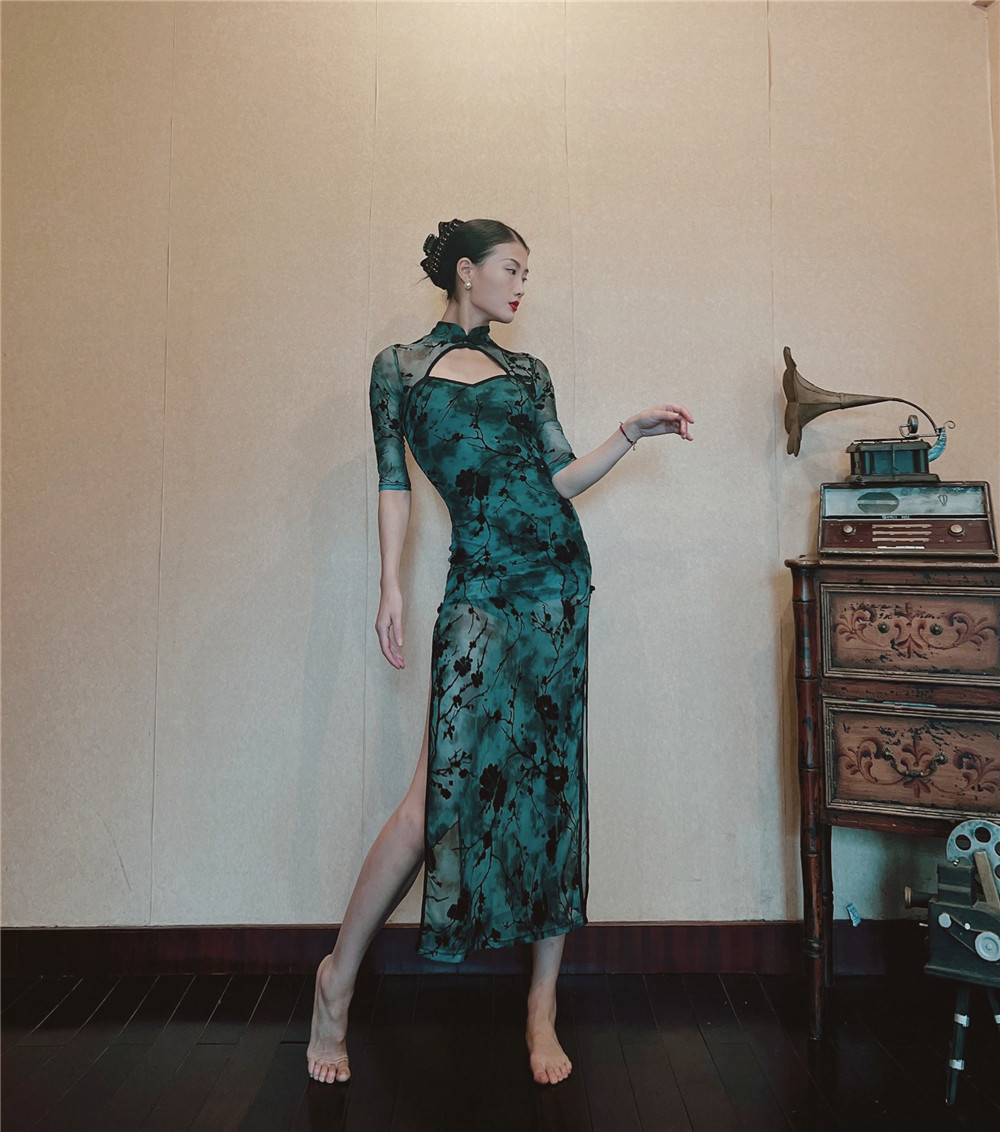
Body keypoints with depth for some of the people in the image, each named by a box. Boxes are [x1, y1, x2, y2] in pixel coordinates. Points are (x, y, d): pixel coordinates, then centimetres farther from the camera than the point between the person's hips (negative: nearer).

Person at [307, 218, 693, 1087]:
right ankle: (339, 975, 14)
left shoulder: (528, 372, 19)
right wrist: (391, 586, -4)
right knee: (445, 789, -9)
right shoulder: (399, 369, 12)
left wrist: (632, 433, 2)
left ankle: (544, 1005, 18)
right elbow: (394, 483, 5)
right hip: (480, 589, -3)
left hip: (559, 576, 4)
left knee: (554, 782, 4)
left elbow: (563, 477, 12)